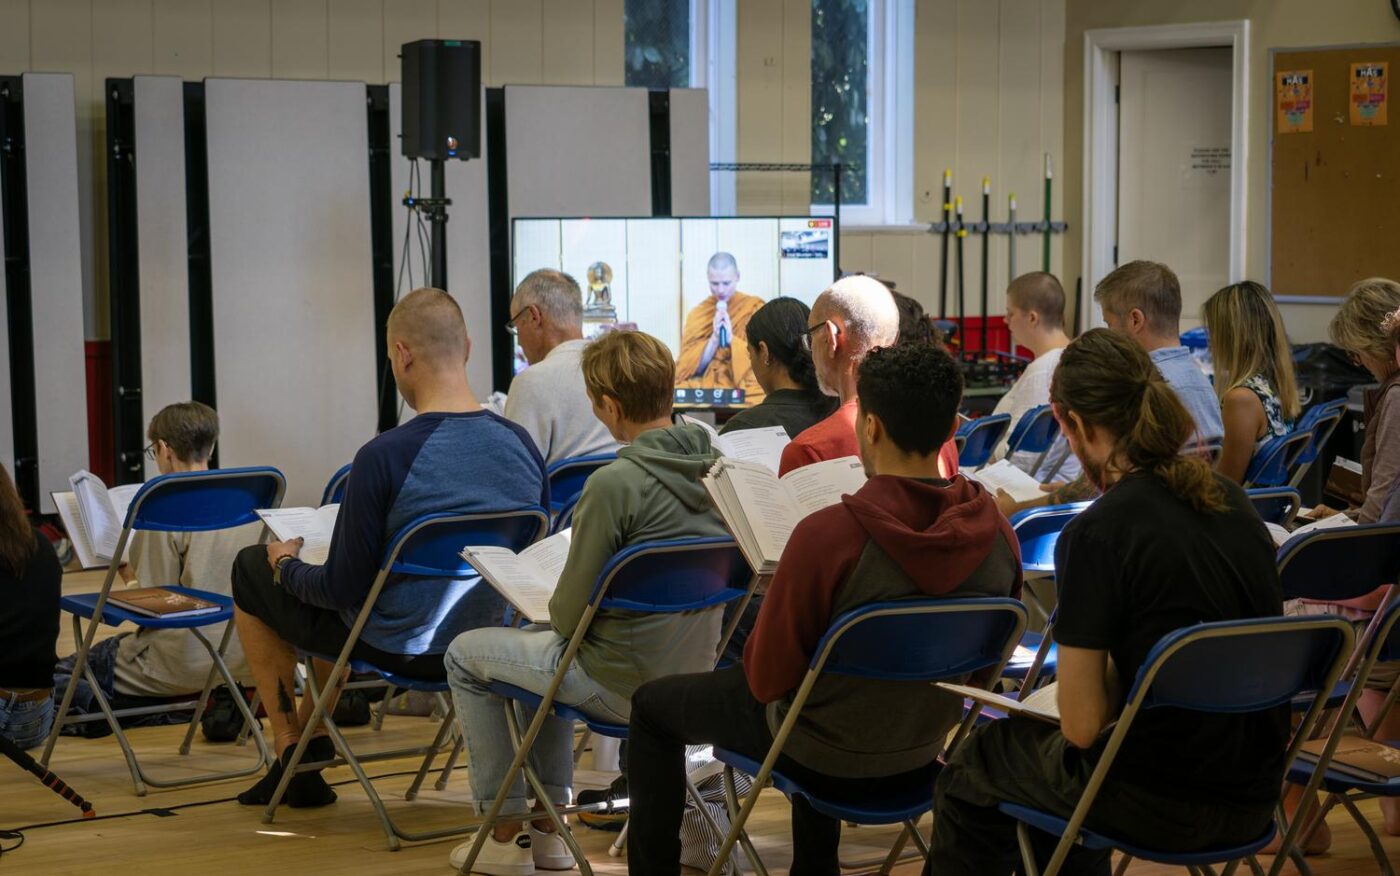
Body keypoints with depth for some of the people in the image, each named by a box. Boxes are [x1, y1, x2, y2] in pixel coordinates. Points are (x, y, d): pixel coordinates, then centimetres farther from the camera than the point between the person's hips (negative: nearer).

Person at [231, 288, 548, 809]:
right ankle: (311, 742, 42)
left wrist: (287, 564, 3)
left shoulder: (385, 456, -26)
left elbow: (343, 589, -20)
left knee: (251, 569, 19)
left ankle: (292, 760, 27)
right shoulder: (523, 446, -9)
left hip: (397, 649, -6)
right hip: (485, 644, 6)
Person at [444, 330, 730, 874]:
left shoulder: (615, 483, -24)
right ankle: (548, 826, 34)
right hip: (692, 676, 8)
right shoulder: (717, 468, -1)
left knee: (465, 656, 16)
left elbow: (570, 612, -17)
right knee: (541, 643, 34)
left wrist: (557, 611, 7)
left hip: (620, 687, -8)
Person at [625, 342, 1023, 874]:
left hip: (827, 759, -5)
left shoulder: (827, 535, -32)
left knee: (652, 704, 19)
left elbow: (768, 679, -21)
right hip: (923, 755, 5)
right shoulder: (997, 536, -16)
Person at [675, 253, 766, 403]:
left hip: (746, 389, -2)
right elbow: (687, 367, 3)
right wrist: (714, 339, -11)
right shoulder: (697, 313, 10)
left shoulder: (754, 308, 4)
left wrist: (732, 339, -13)